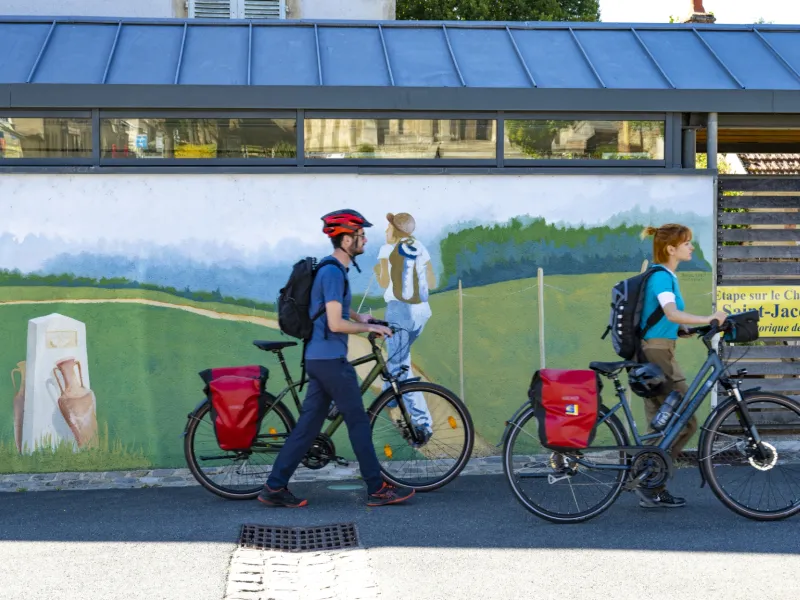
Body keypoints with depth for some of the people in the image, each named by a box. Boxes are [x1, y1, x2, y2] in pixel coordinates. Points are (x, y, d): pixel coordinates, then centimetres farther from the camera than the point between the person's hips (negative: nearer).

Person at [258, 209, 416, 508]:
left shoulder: (333, 269, 16)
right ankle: (378, 489, 6)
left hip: (319, 359, 10)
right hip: (331, 360, -10)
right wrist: (370, 328, -10)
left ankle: (274, 488, 10)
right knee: (358, 422, -1)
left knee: (308, 425, 9)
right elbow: (335, 324, -21)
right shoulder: (333, 272, -16)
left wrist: (359, 317, 20)